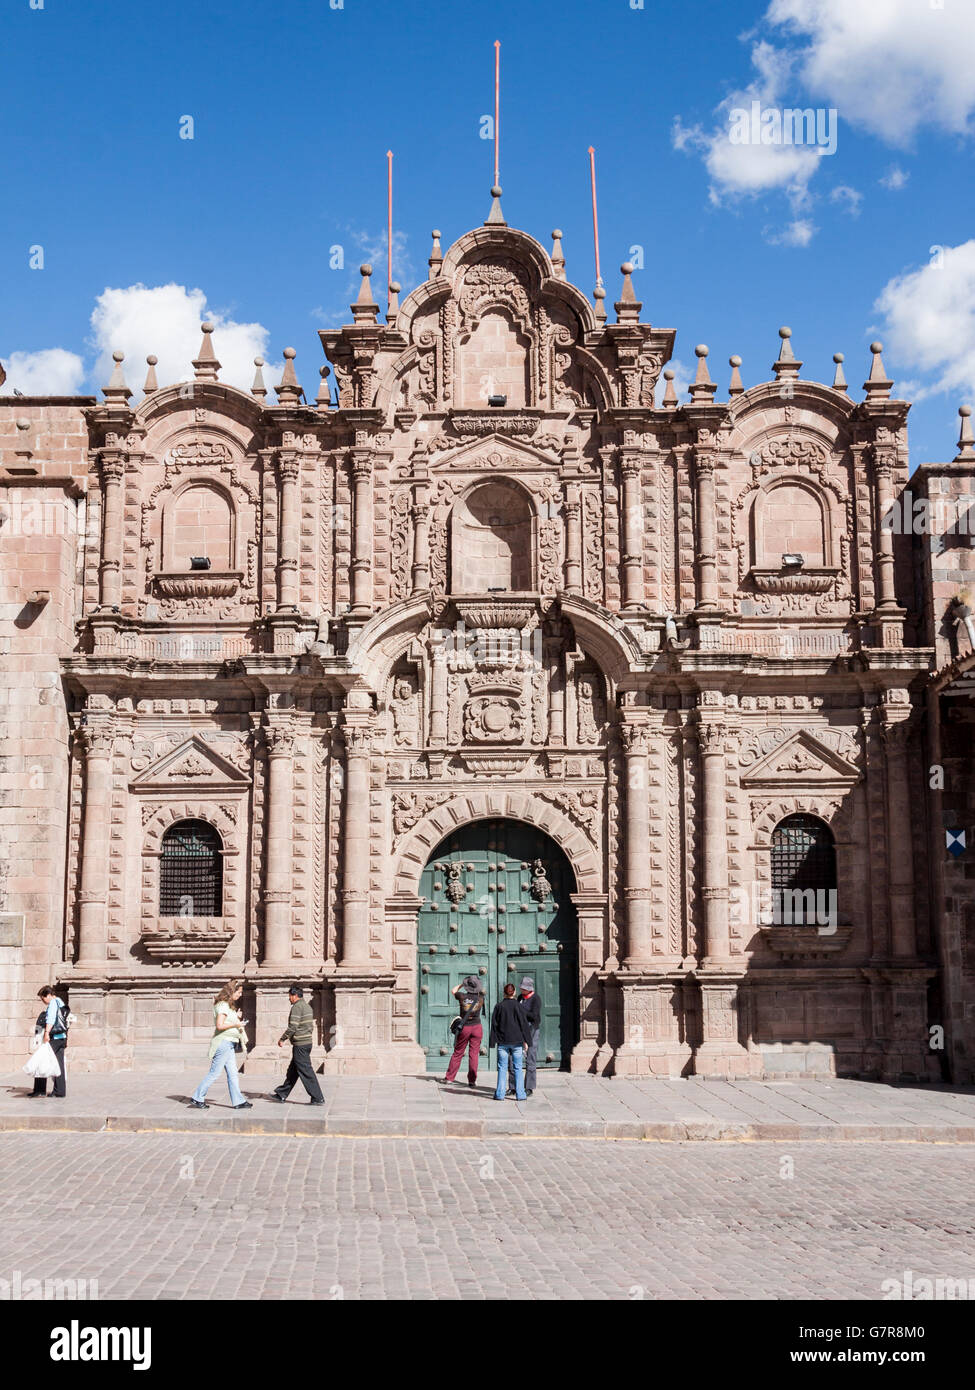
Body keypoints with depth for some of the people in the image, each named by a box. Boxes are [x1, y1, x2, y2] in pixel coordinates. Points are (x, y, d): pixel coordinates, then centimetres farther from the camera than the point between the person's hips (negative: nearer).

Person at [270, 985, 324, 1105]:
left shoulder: (297, 1007, -15)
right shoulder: (307, 1006, 15)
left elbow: (292, 1027, -19)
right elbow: (311, 1026, 18)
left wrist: (282, 1039, -9)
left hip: (300, 1044, -10)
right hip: (308, 1042, 10)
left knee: (305, 1071, -6)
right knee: (292, 1071, 17)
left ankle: (318, 1098, -6)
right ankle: (281, 1095, 26)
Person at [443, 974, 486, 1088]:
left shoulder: (462, 996, -8)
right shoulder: (480, 998, -6)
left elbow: (453, 991, 14)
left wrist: (462, 984, 21)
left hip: (464, 1028, 0)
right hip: (477, 1027, 0)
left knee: (457, 1053, 9)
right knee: (474, 1054, 2)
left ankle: (449, 1078, 13)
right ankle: (472, 1080, -1)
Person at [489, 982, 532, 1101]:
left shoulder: (499, 1006, 1)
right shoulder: (518, 1006, -3)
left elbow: (494, 1024, 2)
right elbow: (524, 1024, -2)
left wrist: (494, 1041, 6)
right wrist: (526, 1041, 4)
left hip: (502, 1042, 1)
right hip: (517, 1042, -1)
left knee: (502, 1068, 5)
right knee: (518, 1068, 5)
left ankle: (500, 1094, 3)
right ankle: (520, 1094, 3)